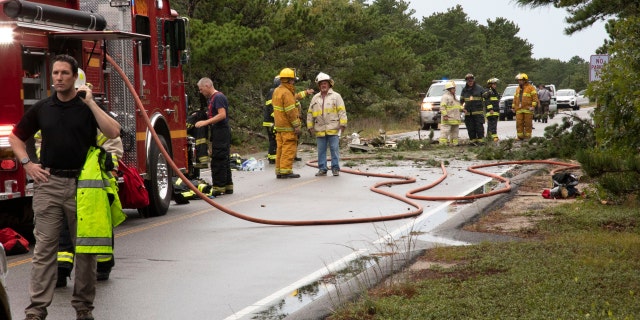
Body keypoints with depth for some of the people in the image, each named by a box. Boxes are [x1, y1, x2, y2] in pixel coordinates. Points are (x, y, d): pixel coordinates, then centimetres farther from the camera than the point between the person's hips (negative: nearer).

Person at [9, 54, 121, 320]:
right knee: (44, 248, -2)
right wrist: (27, 164, 6)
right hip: (48, 183, 1)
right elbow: (16, 136, 20)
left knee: (85, 247, 4)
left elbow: (113, 132, -13)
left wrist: (90, 103, -12)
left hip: (81, 186, -1)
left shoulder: (88, 106, 3)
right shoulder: (41, 108, 9)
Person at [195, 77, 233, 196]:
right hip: (217, 132, 11)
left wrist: (205, 122, -23)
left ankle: (218, 187, -9)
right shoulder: (212, 98, 18)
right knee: (223, 160, 13)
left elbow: (222, 115, -22)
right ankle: (228, 186, 17)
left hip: (221, 131, -11)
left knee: (218, 160, -9)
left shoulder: (218, 97, -13)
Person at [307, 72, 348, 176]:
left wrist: (343, 124, -9)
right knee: (321, 150, 5)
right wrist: (310, 127, 10)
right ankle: (322, 169, 11)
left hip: (333, 129, -3)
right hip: (320, 130, 3)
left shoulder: (336, 96, 4)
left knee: (334, 149, -3)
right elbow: (310, 113, 17)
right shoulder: (315, 98, 14)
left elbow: (342, 111, -1)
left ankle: (335, 169, 3)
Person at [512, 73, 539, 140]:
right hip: (519, 110, 5)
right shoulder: (518, 89, 21)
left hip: (527, 109, -5)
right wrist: (513, 107, 16)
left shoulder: (531, 87, 2)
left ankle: (527, 137, 2)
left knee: (528, 124, -3)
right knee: (519, 123, 0)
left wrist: (533, 106, -13)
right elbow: (515, 98, 23)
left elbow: (535, 97, -5)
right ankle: (520, 137, 4)